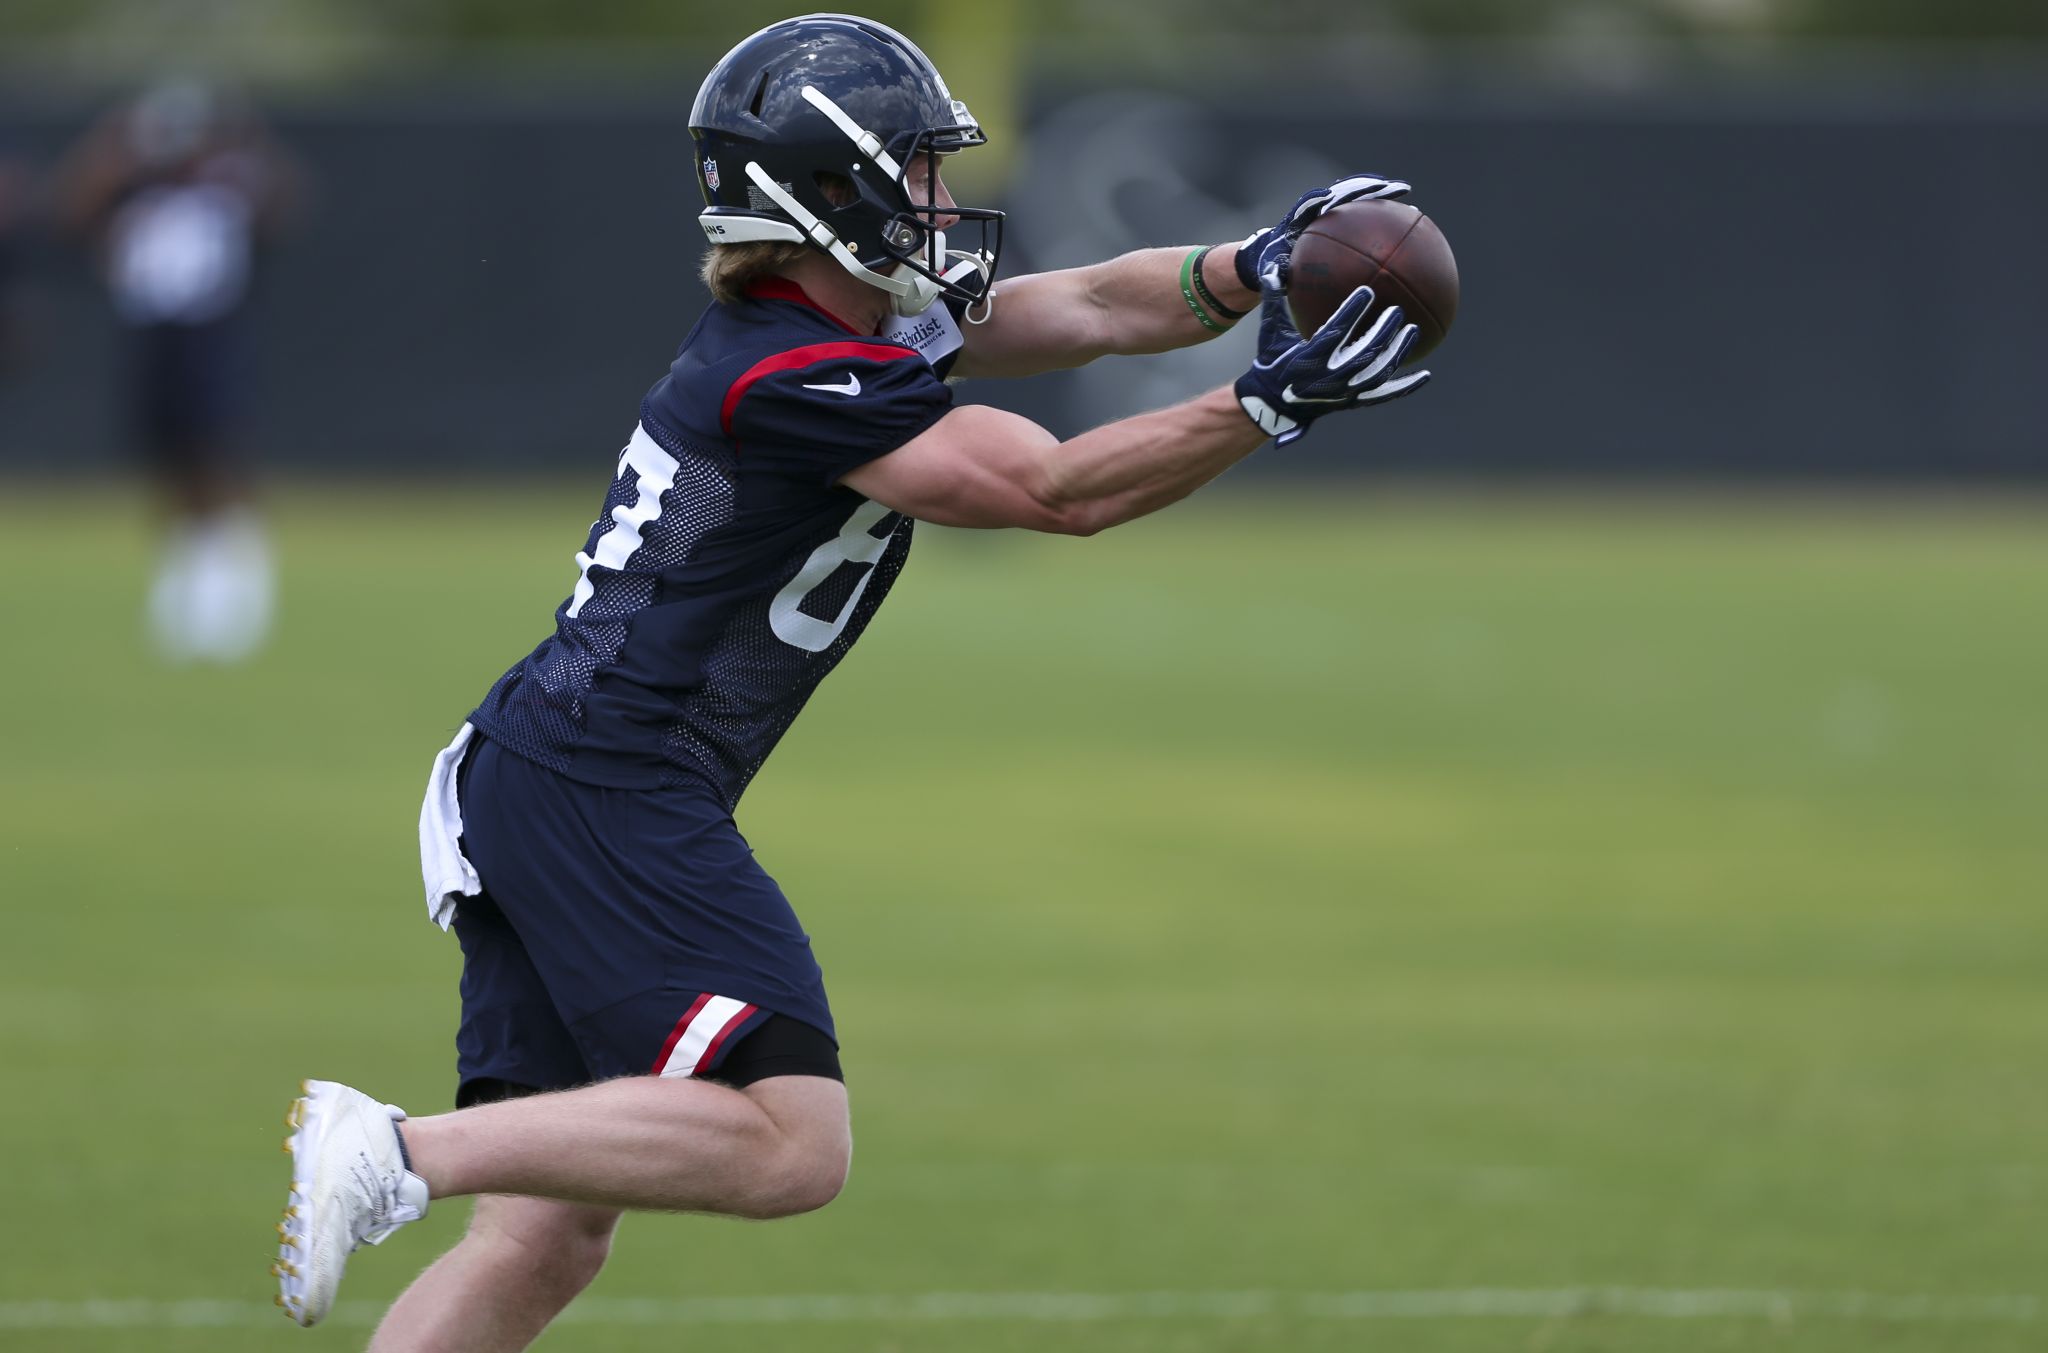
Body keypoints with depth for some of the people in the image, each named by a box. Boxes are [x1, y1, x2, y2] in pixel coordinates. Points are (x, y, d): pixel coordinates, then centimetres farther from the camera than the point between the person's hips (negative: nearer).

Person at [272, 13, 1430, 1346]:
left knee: (548, 1239, 7)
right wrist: (1274, 402, -15)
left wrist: (1259, 265, 1)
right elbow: (1059, 489, -17)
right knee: (793, 1145, -15)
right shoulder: (800, 377, -15)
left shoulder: (866, 326, 14)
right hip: (612, 785, -10)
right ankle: (396, 1151, -16)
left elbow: (1094, 307, 17)